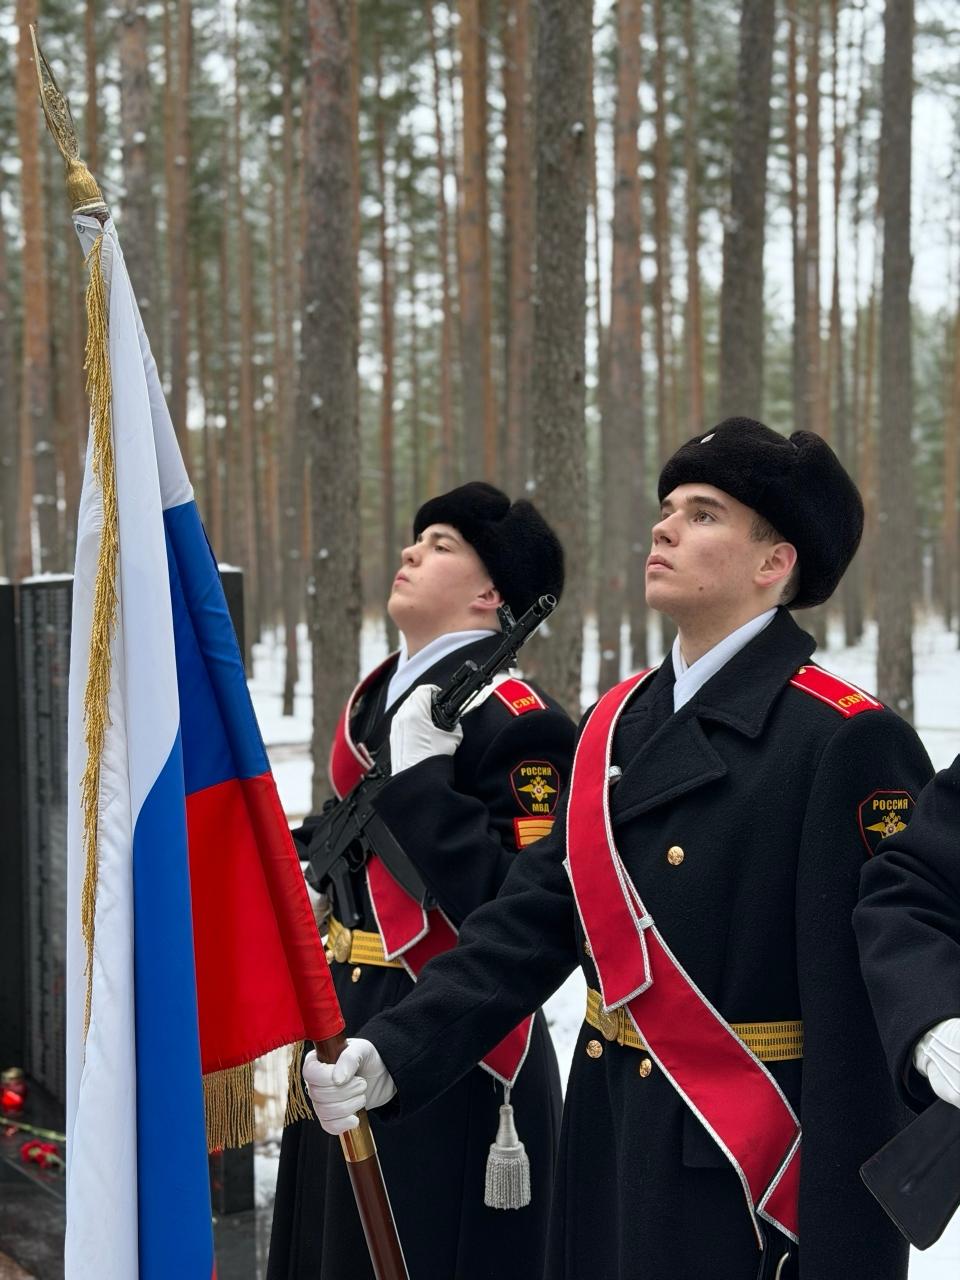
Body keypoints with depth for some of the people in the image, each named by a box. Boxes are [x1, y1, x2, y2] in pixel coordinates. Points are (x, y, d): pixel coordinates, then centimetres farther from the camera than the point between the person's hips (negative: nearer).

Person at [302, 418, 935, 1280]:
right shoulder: (618, 722, 9)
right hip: (608, 1153, 7)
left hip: (755, 1188, -7)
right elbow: (535, 917, 6)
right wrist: (392, 1054, -6)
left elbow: (863, 1035, -16)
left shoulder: (846, 742, -14)